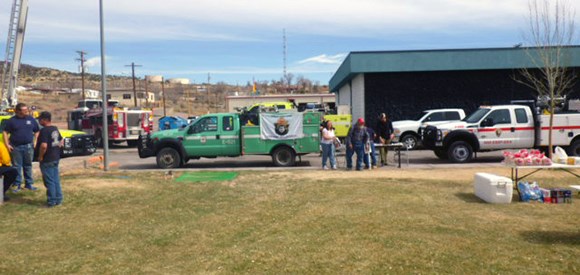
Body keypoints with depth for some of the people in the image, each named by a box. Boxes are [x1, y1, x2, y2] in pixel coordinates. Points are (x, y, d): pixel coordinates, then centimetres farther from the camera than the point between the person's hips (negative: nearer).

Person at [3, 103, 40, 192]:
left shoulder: (31, 119, 6)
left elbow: (36, 132, 11)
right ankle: (17, 184, 10)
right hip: (16, 147, -2)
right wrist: (7, 145, -6)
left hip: (28, 146, 2)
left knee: (28, 165, 8)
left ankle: (29, 184, 15)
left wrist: (35, 142, 0)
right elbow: (5, 132, 2)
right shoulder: (12, 120, -1)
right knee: (16, 166, 3)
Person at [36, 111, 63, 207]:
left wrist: (40, 156, -16)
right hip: (56, 158, 9)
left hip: (47, 160, -8)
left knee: (49, 181, 0)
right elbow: (61, 141, 21)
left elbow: (43, 146, -29)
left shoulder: (44, 130, -19)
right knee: (56, 180, 15)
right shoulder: (55, 129, 9)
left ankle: (51, 201, 7)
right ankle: (58, 199, 21)